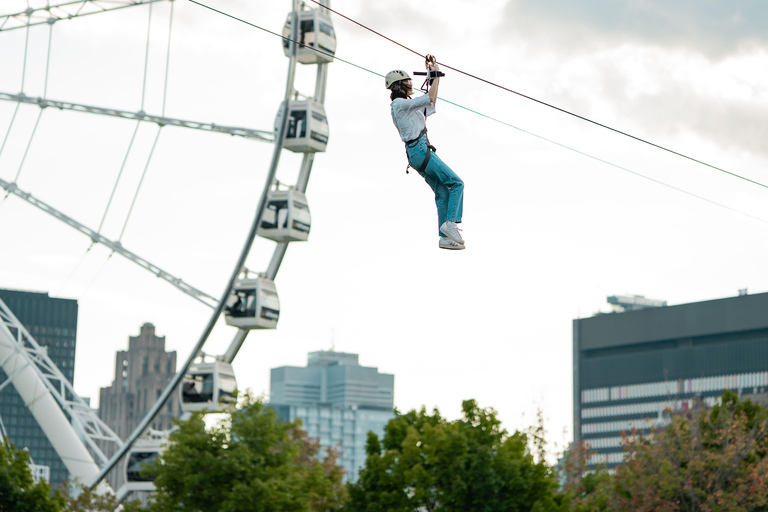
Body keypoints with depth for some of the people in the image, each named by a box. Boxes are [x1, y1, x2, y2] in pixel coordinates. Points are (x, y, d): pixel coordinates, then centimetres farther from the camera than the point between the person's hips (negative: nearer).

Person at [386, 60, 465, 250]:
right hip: (420, 150, -9)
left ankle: (445, 238, -1)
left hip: (417, 153, 9)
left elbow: (431, 106, 31)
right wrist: (436, 77, 1)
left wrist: (436, 78, 28)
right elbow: (428, 99, -10)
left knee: (443, 192, 3)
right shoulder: (399, 103, -6)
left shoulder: (406, 106, 22)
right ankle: (451, 222, -17)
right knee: (456, 183, -11)